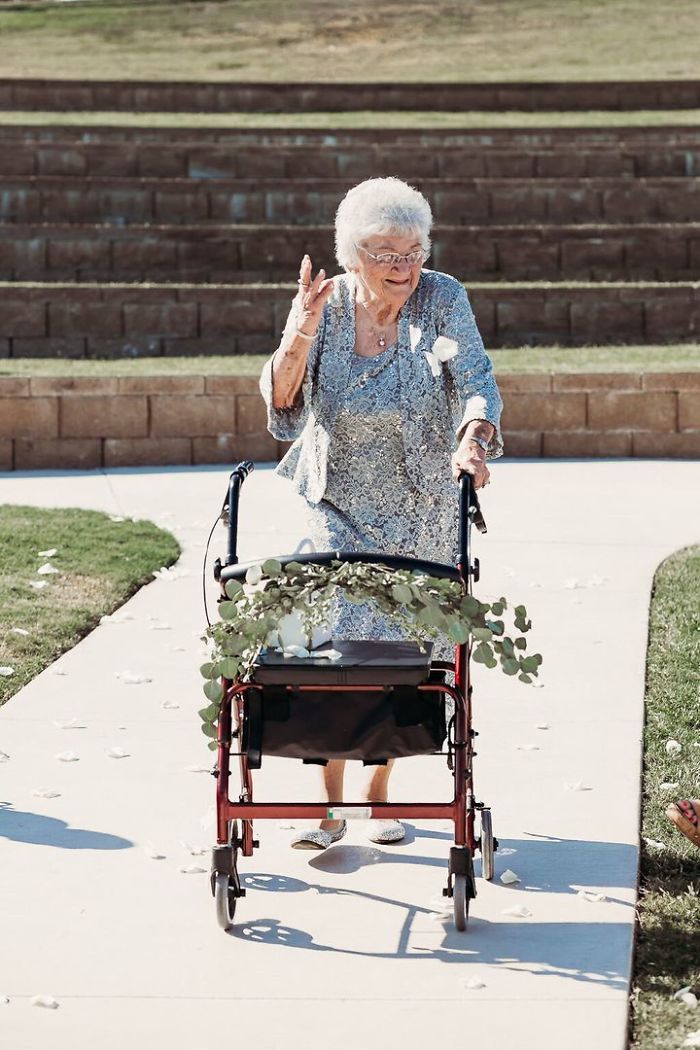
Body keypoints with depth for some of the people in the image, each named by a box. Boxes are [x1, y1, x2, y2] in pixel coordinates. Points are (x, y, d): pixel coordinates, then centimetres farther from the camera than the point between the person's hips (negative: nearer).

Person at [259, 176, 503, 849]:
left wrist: (473, 439, -36)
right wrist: (297, 338, -29)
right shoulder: (327, 305, -7)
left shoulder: (442, 300, -8)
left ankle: (378, 793, 23)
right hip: (340, 507, -1)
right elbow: (280, 404, -10)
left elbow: (475, 380, -15)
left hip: (423, 515, 1)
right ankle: (330, 805, -2)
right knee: (339, 647, -11)